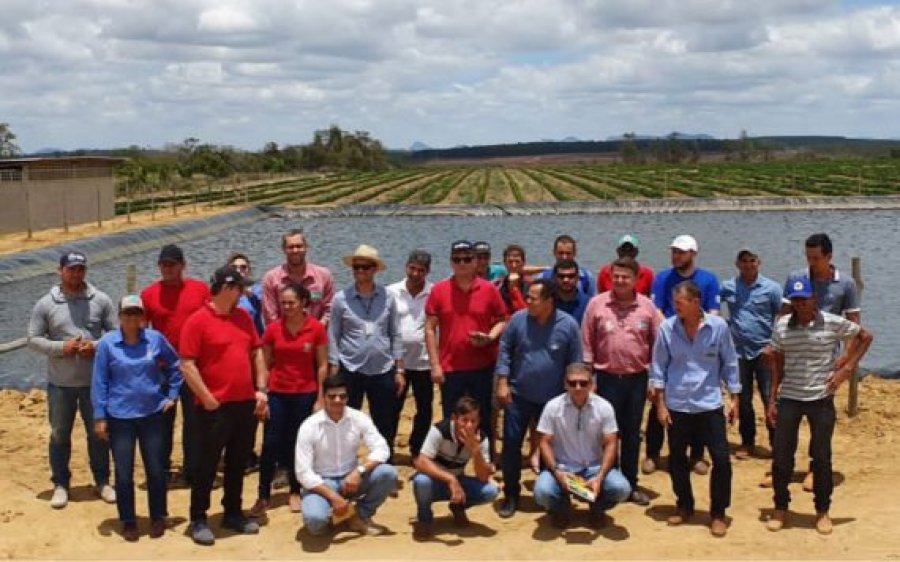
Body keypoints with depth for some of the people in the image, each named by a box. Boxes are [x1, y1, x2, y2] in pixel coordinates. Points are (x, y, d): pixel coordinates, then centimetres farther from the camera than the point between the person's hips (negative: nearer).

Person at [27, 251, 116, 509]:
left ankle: (102, 481, 25)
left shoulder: (101, 300, -2)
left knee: (98, 433, 10)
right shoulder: (45, 304, -3)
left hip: (94, 381, 0)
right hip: (60, 383, 0)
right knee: (60, 435, 10)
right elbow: (33, 340, -3)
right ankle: (60, 484, 23)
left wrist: (96, 346, -16)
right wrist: (61, 347, -18)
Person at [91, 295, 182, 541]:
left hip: (152, 415, 1)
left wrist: (172, 395, 8)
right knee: (124, 473, 4)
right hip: (119, 417, -1)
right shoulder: (107, 343, -5)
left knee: (156, 469, 8)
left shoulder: (155, 338, -2)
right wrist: (100, 417, -5)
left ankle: (158, 518, 23)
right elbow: (99, 382, -3)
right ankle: (128, 521, 19)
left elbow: (175, 365, 12)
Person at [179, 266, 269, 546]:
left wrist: (261, 389, 6)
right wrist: (207, 399, -14)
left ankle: (233, 513, 26)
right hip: (215, 407, -6)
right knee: (207, 464, 3)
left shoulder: (243, 317, 10)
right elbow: (187, 365, -13)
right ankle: (198, 519, 13)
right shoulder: (197, 320, -10)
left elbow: (257, 354, 16)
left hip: (246, 403, 6)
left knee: (238, 463, 14)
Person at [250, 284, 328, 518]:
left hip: (305, 394, -1)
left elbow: (322, 366, -1)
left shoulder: (316, 329, -6)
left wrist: (320, 399, -4)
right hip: (277, 394, 1)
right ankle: (263, 497, 7)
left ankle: (294, 493, 22)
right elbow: (266, 365, 5)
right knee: (271, 444, 0)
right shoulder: (272, 329, -2)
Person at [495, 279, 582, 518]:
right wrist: (503, 383, -6)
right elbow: (504, 350, 0)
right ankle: (511, 496, 16)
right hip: (518, 396, 1)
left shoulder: (568, 325, -9)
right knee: (511, 444, 3)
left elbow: (575, 363, -2)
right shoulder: (518, 319, -7)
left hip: (553, 399, 0)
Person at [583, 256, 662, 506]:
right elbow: (587, 343, -1)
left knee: (632, 434, 11)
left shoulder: (647, 306, 0)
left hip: (637, 378, 1)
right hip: (607, 377, -1)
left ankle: (630, 485, 21)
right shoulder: (596, 304, -4)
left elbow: (657, 344, 4)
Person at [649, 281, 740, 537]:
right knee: (676, 459, 12)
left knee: (721, 459, -3)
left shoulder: (718, 326, -7)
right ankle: (684, 506, 32)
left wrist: (735, 398, 3)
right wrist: (660, 404, -3)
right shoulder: (667, 328, -6)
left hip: (709, 405, -1)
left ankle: (718, 513, 13)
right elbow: (658, 367, -1)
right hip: (676, 406, 1)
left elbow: (729, 363, 3)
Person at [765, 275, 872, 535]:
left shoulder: (833, 323, -8)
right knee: (781, 457, 4)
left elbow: (865, 337, 4)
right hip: (788, 399, 2)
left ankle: (822, 511, 23)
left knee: (821, 457, 7)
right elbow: (777, 363, 7)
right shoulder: (782, 326, 0)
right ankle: (780, 509, 20)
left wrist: (847, 368, -5)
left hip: (821, 399, -2)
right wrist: (772, 399, 5)